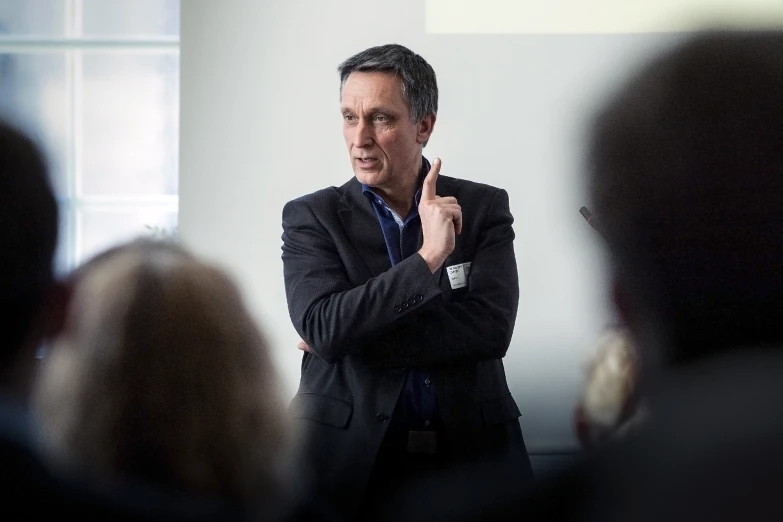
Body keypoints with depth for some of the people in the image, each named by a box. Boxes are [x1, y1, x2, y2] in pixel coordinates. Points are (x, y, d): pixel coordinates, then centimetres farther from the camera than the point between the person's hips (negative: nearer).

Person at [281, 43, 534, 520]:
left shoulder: (484, 208, 2)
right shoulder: (311, 217, 0)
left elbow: (491, 328, -11)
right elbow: (320, 328, -15)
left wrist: (352, 338, -14)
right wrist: (427, 258, -21)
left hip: (472, 451, 1)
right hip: (352, 460, -1)